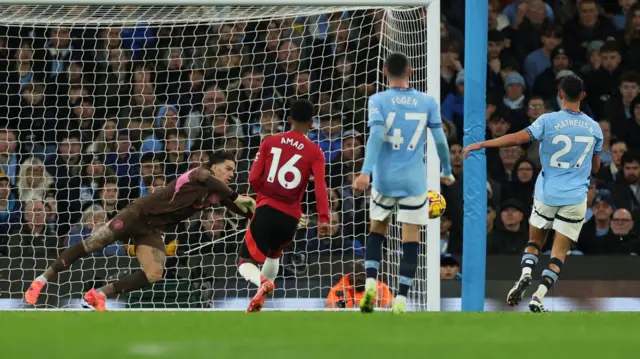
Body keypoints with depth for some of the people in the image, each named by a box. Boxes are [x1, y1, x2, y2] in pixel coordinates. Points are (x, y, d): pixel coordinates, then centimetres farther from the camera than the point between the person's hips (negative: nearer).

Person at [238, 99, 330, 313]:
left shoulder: (270, 142, 4)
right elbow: (320, 186, -13)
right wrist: (323, 219, -20)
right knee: (273, 254, 30)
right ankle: (260, 302, 24)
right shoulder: (315, 152, 1)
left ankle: (262, 282, -30)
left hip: (266, 210, -2)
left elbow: (254, 178, 0)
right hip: (291, 217, 2)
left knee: (245, 262, 3)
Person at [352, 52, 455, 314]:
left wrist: (366, 171, -23)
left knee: (377, 231, 20)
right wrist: (447, 171, 17)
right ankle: (401, 300, -3)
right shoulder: (427, 102, 1)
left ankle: (370, 283, 2)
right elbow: (440, 139, 3)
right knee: (411, 240, 3)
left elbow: (376, 136, -16)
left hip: (384, 178, 0)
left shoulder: (378, 101, -3)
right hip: (414, 181, 0)